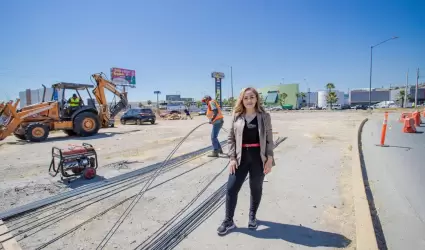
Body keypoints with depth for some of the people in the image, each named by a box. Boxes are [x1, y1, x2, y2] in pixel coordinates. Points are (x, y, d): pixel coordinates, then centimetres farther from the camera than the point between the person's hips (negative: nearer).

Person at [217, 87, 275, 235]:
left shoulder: (264, 116, -2)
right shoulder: (237, 116, 1)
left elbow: (269, 139, -1)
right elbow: (231, 138, 2)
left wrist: (269, 159, -6)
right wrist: (232, 158, -5)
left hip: (258, 158, 0)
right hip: (240, 158, 1)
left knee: (256, 189, 14)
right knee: (231, 188, 2)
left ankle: (252, 216, 38)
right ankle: (228, 221, 21)